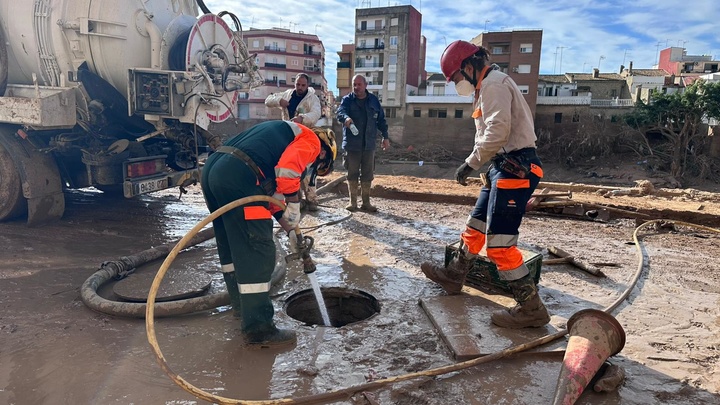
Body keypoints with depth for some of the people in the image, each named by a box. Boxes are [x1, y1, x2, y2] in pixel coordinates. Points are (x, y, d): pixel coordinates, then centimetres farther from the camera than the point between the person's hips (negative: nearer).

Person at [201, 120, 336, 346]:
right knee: (257, 252, -5)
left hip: (211, 168, 10)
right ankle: (258, 329, -1)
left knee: (231, 244, 23)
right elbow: (287, 170, -14)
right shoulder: (311, 142, 8)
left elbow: (271, 190, 32)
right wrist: (293, 213, -3)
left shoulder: (283, 134, 35)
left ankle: (241, 302, 40)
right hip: (236, 177, -10)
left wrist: (289, 229, 28)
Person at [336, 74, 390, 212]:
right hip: (352, 144, -2)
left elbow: (381, 119, 14)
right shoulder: (347, 100, -1)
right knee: (352, 173, 4)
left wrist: (385, 136, 9)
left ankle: (366, 202, 15)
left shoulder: (373, 100, 8)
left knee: (367, 174, 6)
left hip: (369, 144, 2)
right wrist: (346, 118, -44)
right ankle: (353, 201, 14)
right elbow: (340, 112, -21)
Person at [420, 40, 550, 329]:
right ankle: (454, 275, 35)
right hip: (505, 166, 11)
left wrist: (471, 163, -17)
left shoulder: (493, 84, -11)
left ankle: (531, 308, -3)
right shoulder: (487, 87, 21)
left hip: (514, 168, -11)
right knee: (475, 227, 19)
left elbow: (498, 131, -23)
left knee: (499, 242, -10)